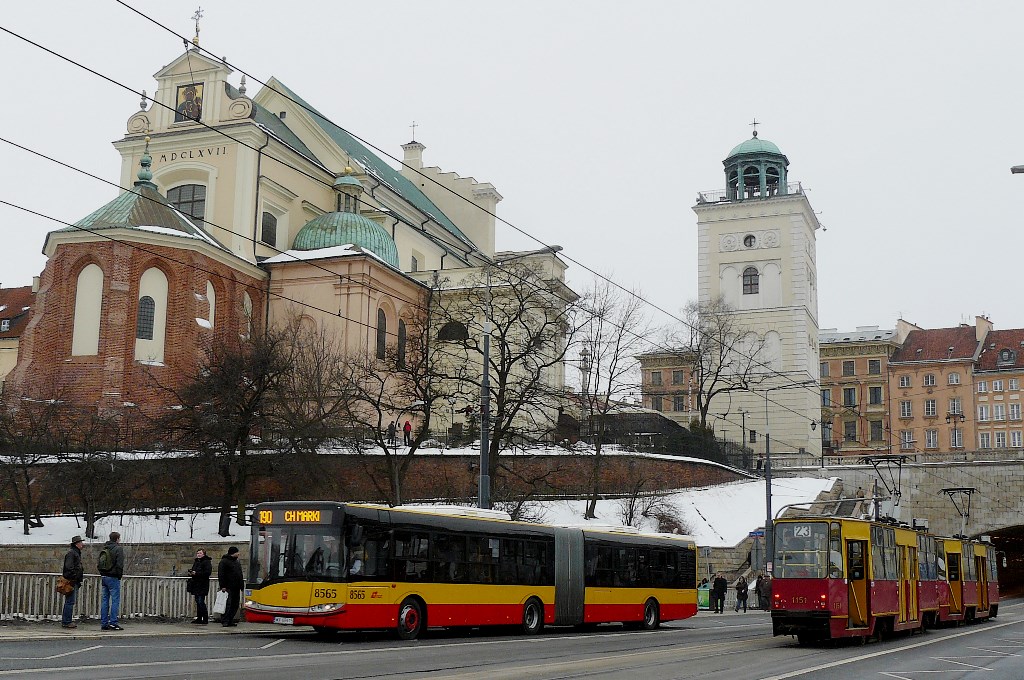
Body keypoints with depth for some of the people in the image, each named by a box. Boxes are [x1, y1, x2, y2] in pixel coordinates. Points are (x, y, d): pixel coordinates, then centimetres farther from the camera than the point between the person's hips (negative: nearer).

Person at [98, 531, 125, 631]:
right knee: (115, 600, -4)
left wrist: (102, 574, 15)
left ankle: (104, 623, 10)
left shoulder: (104, 549, 13)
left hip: (104, 577, 7)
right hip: (113, 578, -7)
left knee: (105, 600, 9)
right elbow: (120, 564, -16)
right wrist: (119, 575, -7)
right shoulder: (118, 549, -9)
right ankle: (113, 623, -8)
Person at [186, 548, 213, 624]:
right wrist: (191, 573, 7)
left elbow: (208, 572, -20)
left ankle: (205, 620, -9)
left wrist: (196, 573, -21)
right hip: (196, 585, 9)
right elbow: (194, 571, 31)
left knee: (201, 602, -12)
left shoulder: (207, 562, -9)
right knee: (198, 602, 12)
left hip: (202, 586, -9)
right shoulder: (196, 562, 18)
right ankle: (199, 618, 19)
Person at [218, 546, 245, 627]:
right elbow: (221, 575, -11)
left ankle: (230, 621, 12)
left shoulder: (236, 562, 21)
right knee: (227, 604, -9)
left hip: (236, 588, 8)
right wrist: (222, 586, -18)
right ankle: (224, 621, -7)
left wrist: (242, 586, 18)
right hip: (228, 588, -8)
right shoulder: (224, 562, -5)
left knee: (235, 605, 7)